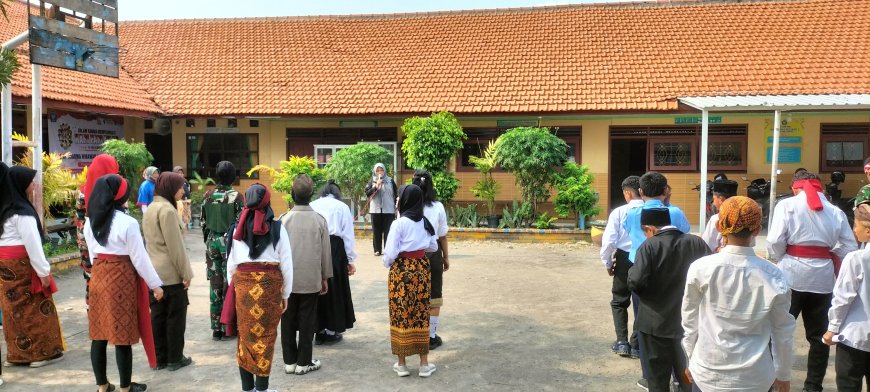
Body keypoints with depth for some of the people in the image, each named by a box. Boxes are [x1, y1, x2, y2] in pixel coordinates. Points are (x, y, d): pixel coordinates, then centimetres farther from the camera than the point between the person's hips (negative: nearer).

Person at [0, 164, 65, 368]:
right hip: (20, 263, -8)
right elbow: (32, 243, -19)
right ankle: (41, 352, 6)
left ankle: (18, 352, 20)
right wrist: (44, 271, -16)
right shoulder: (21, 211, -17)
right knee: (33, 307, 0)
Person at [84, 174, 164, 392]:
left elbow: (93, 254, 13)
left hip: (98, 277, 7)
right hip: (121, 279, -6)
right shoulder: (127, 223, -16)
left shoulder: (90, 222, 5)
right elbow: (139, 258, -12)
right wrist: (155, 284, -2)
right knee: (122, 336, 3)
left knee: (100, 334, 12)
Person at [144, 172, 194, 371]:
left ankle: (159, 358, 19)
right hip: (171, 272, -8)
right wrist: (185, 273, -14)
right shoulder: (167, 209, -17)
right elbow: (175, 246, -19)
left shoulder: (151, 208, 12)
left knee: (158, 315, 12)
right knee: (175, 316, 3)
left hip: (154, 271, 8)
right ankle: (175, 358, 11)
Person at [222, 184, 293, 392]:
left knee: (245, 336, 13)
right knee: (265, 337, 7)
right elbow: (286, 264, -1)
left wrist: (233, 287, 20)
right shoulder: (277, 228, -3)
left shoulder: (238, 228, 4)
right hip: (269, 284, -2)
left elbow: (231, 262, 8)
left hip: (243, 283, 2)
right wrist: (285, 294, 8)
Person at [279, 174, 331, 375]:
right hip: (311, 279, 0)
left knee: (288, 321, 11)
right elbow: (326, 251, -1)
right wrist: (325, 277, 10)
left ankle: (289, 361, 18)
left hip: (287, 279, 1)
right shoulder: (319, 220, -7)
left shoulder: (284, 220, -8)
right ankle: (304, 362, 13)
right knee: (307, 321, 8)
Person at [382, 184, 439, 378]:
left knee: (401, 314, 5)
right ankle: (424, 364, 16)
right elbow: (434, 247, 13)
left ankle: (401, 364, 13)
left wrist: (386, 263, 6)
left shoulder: (399, 223, -14)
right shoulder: (425, 221, 4)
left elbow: (390, 253, -14)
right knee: (421, 313, 10)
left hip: (402, 270, -5)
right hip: (422, 268, 5)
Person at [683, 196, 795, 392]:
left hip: (708, 373, 0)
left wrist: (691, 360, 13)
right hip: (754, 376, 1)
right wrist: (783, 374, 15)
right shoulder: (773, 276, -11)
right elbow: (783, 330, 0)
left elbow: (690, 322, -2)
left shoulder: (700, 269, -13)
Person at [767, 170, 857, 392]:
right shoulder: (836, 211, 8)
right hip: (822, 276, 3)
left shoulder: (787, 205, -1)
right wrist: (828, 255, 17)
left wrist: (780, 260, 6)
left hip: (792, 274, -3)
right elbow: (850, 248, 5)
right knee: (818, 334, 13)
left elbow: (775, 241, -11)